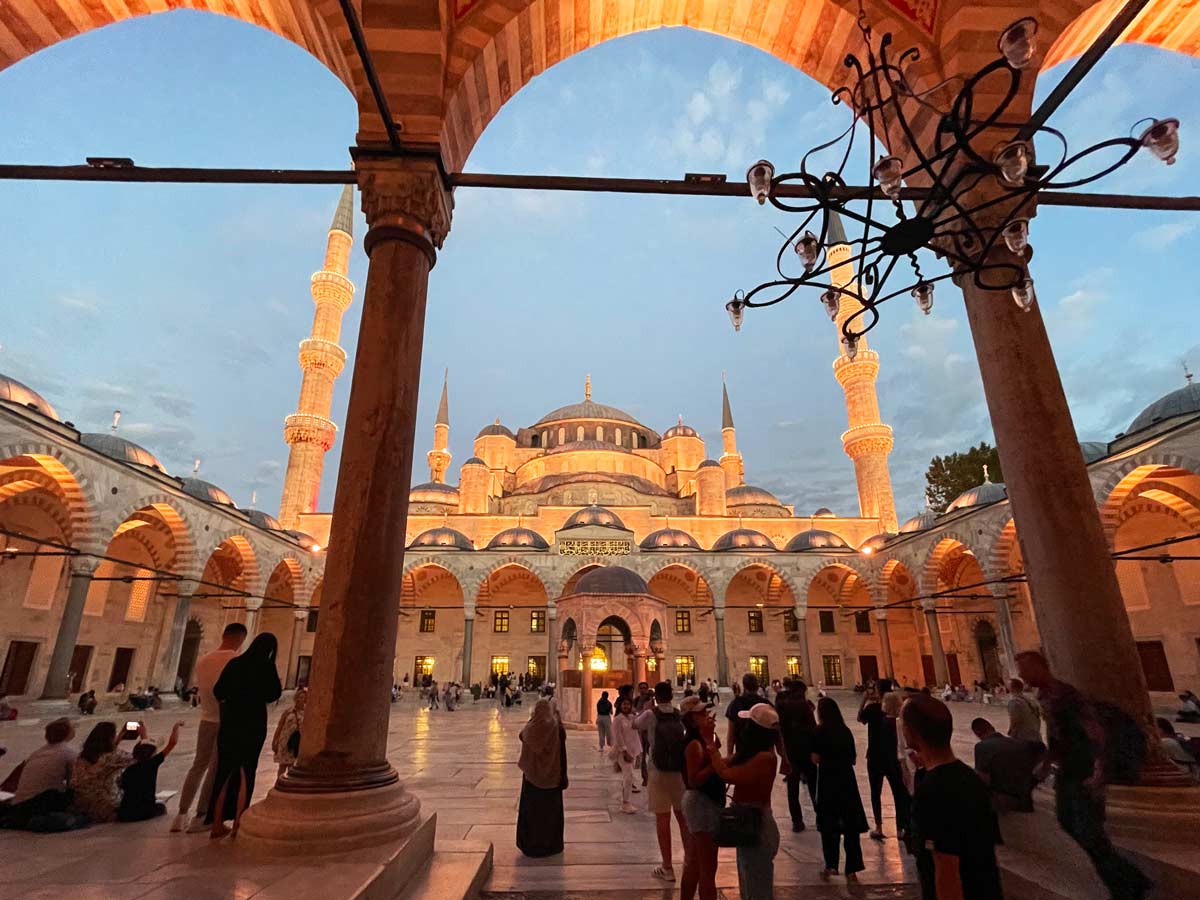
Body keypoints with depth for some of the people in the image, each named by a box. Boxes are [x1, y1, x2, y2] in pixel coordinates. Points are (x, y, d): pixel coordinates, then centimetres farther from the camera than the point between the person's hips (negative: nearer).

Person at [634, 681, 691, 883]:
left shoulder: (650, 715, -10)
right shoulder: (680, 714, -3)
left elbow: (635, 724, 8)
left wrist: (646, 708, 20)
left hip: (659, 772, -3)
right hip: (682, 771, 3)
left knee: (662, 818, 7)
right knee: (683, 817, 17)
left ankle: (667, 868, 14)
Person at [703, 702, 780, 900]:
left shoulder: (764, 758, -26)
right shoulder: (752, 753, 4)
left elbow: (726, 774, -27)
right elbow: (725, 764, 2)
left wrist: (710, 741, -19)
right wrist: (710, 737, -5)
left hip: (757, 827, -9)